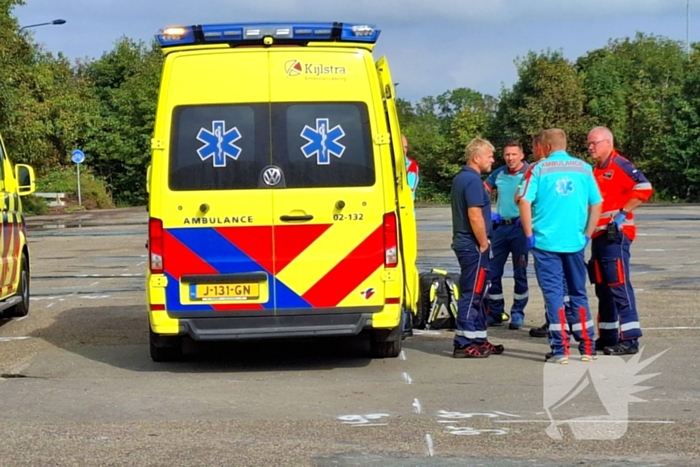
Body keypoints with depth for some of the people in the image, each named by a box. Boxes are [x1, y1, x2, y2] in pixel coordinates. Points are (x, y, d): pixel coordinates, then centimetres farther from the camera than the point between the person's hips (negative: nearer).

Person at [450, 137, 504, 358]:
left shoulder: (460, 178, 15)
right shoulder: (473, 181, -17)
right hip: (473, 244, -10)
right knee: (472, 293, -6)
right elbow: (475, 216, -24)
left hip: (463, 241, 10)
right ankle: (463, 344, -4)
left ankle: (479, 339, 20)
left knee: (475, 293, 14)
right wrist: (484, 243, -15)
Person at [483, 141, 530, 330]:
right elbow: (483, 190, 20)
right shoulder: (499, 174, 9)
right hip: (500, 226, 5)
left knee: (520, 273, 3)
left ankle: (517, 314, 12)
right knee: (493, 272, 6)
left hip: (520, 227, -5)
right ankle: (495, 313, 16)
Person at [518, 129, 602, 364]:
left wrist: (529, 235, -2)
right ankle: (587, 348, 16)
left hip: (546, 241, -3)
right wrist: (587, 235, 10)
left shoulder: (540, 169, -3)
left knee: (553, 294, 2)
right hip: (575, 242, 3)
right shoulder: (583, 168, 5)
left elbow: (524, 202, -10)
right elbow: (596, 204, 4)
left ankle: (560, 349, -1)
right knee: (578, 293, 13)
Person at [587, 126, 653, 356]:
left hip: (615, 235, -10)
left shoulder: (619, 165, -10)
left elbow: (644, 188, -22)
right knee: (602, 287, 12)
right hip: (599, 235, 10)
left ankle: (629, 339, -11)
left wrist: (623, 213, -20)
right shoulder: (596, 170, 19)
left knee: (618, 285, -11)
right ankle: (607, 336, 19)